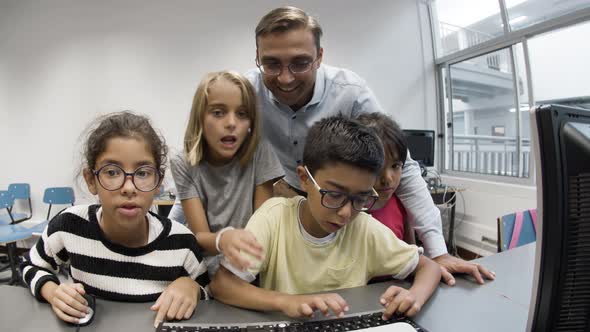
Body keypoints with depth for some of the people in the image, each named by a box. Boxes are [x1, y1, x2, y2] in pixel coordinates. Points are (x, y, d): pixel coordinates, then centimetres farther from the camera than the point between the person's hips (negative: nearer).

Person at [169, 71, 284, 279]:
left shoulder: (259, 153, -10)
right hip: (205, 274, -1)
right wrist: (222, 239, -36)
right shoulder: (183, 165, -8)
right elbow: (200, 236, -15)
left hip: (248, 274, 1)